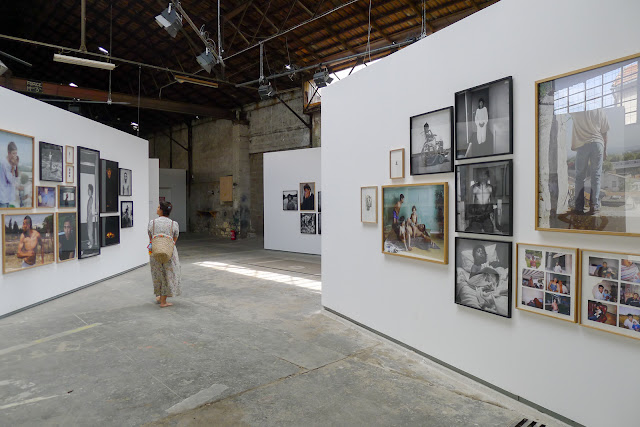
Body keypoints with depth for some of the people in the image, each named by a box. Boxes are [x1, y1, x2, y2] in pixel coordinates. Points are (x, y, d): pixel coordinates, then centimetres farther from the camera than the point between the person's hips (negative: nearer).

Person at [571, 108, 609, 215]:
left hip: (582, 144, -1)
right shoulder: (600, 110, 2)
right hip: (597, 143, 1)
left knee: (580, 177, 4)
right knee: (596, 176, 4)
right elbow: (604, 132, 8)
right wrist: (605, 150, 15)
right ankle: (594, 206, 0)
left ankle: (579, 207, 2)